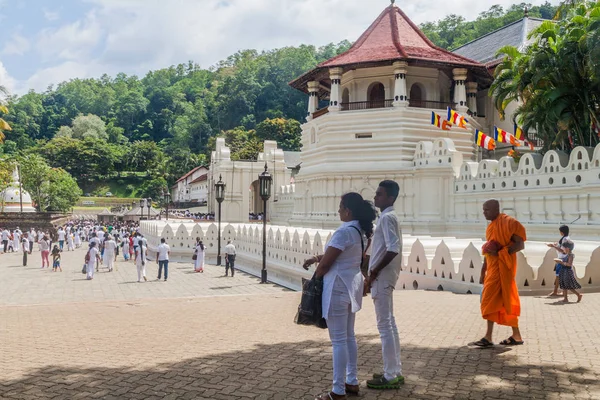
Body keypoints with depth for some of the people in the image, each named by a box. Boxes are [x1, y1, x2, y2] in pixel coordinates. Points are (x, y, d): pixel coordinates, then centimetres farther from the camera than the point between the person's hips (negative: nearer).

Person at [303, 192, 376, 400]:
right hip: (351, 285, 10)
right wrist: (316, 258, 9)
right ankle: (352, 382, 27)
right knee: (349, 336, 17)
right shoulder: (359, 230, 10)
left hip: (338, 287, -10)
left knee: (339, 340, -3)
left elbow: (326, 263, -17)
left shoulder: (344, 231, -21)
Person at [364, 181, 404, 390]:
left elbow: (393, 249, -25)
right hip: (385, 276, 10)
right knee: (389, 323, 14)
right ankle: (395, 372, 23)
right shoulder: (389, 217, 15)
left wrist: (374, 273, -18)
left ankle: (390, 377, 3)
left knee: (384, 326, -4)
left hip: (382, 277, -10)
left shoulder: (386, 217, -15)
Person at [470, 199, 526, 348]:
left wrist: (500, 252, -25)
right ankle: (516, 336, 18)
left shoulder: (508, 223, -11)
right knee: (506, 301, 11)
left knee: (491, 299, -12)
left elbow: (520, 245, -15)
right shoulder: (491, 226, 16)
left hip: (502, 267, -9)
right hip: (493, 267, 9)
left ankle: (488, 337, -9)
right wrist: (483, 272, 19)